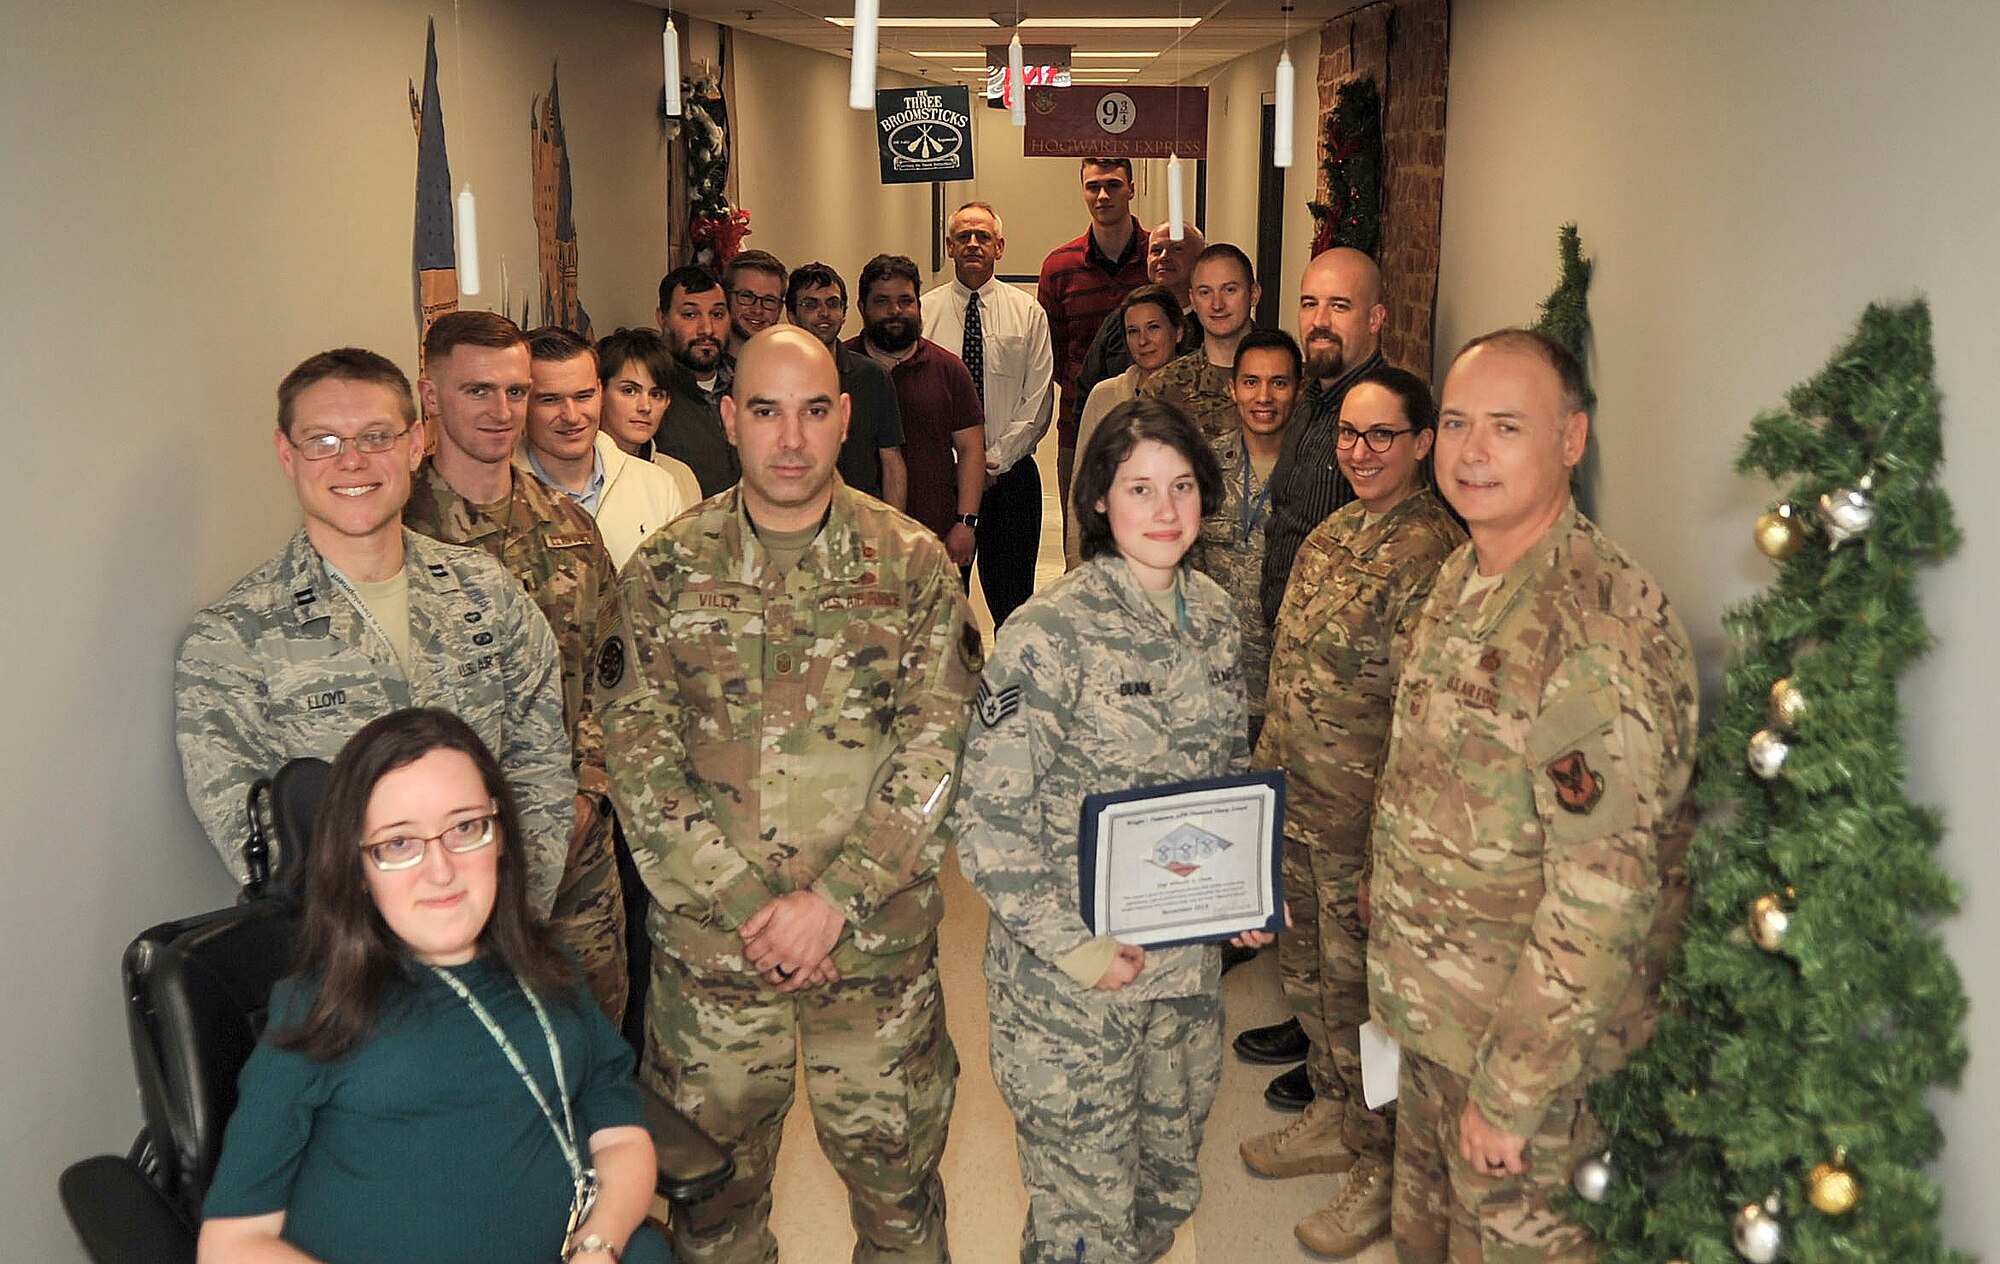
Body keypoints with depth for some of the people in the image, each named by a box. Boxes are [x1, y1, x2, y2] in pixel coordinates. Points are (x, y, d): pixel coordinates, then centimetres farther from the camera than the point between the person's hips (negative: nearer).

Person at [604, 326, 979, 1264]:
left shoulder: (911, 564, -1)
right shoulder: (667, 570, 0)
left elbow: (937, 747, -6)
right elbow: (638, 755, -4)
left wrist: (833, 900, -13)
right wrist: (743, 904, -12)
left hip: (878, 941, 0)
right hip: (706, 940, 1)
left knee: (894, 1166, 12)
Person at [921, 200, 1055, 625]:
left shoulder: (1028, 313, 5)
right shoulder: (923, 311, 4)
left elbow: (1038, 401, 1)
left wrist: (997, 458, -9)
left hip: (1010, 474, 0)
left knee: (1012, 600, 4)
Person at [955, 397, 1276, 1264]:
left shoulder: (1215, 616, 3)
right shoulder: (1048, 634, -17)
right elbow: (989, 817, -17)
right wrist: (1070, 947, -17)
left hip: (1192, 961, 6)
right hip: (1071, 977, -6)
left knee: (1168, 1189, 20)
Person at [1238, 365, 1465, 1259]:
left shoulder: (1434, 556, -20)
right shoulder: (1331, 533, 8)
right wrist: (1264, 777, 17)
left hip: (1363, 822, -8)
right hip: (1290, 805, 8)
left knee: (1359, 993, 8)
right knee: (1305, 970, 22)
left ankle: (1380, 1168, 28)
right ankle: (1333, 1117, 44)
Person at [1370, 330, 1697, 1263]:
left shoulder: (1603, 625, -26)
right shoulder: (1460, 580, 4)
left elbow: (1604, 892, -27)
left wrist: (1510, 1091, -23)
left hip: (1529, 1042, -8)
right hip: (1432, 1012, 8)